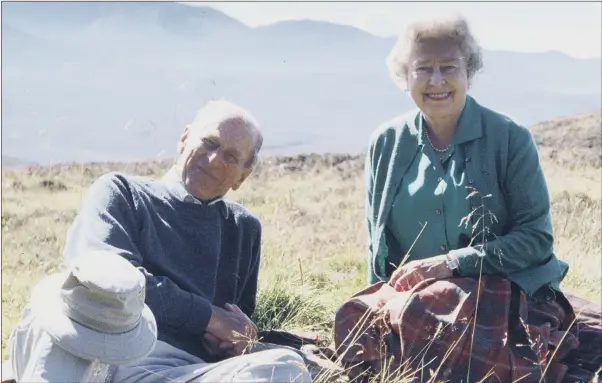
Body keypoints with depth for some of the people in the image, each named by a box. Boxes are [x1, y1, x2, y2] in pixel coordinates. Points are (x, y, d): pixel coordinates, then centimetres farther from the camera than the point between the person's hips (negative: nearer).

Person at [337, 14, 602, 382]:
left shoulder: (510, 138, -6)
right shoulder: (387, 143, 4)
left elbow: (537, 237, -8)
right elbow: (378, 241, 13)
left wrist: (452, 262, -16)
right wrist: (382, 305, 4)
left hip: (502, 296, -2)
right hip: (409, 295, 3)